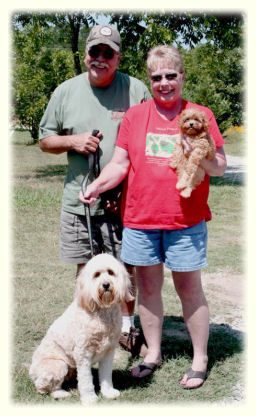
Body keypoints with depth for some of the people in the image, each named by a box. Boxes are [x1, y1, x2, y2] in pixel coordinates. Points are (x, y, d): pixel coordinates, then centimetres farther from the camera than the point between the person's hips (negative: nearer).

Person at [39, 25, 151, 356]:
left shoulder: (136, 90, -1)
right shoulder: (65, 91, 5)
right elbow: (45, 139, 11)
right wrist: (73, 141, -10)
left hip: (123, 200, -2)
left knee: (124, 267, 7)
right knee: (86, 268, 11)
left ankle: (127, 325, 26)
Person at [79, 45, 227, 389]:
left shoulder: (201, 115, 2)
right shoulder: (134, 116, 7)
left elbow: (220, 167, 4)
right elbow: (120, 164, 4)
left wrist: (201, 157, -18)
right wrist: (96, 186, -13)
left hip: (186, 219, -2)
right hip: (140, 218, 2)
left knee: (189, 289, 3)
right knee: (147, 286, 11)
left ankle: (200, 359, 19)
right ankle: (153, 353, 28)